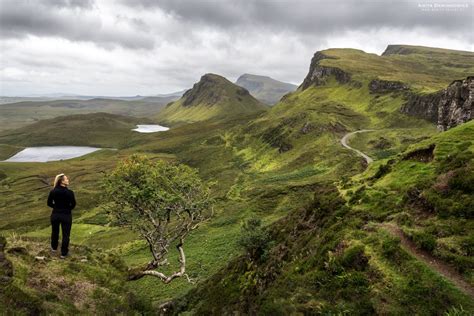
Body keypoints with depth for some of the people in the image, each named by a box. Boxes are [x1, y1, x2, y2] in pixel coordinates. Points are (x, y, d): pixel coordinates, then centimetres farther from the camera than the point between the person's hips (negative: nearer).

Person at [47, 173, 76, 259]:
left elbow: (49, 203, 1)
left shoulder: (53, 191, -8)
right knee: (65, 235, 10)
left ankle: (54, 248, 46)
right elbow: (73, 204, -10)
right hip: (66, 215, -4)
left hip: (55, 215, 4)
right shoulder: (69, 192, -19)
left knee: (55, 232, 25)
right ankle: (64, 253, 18)